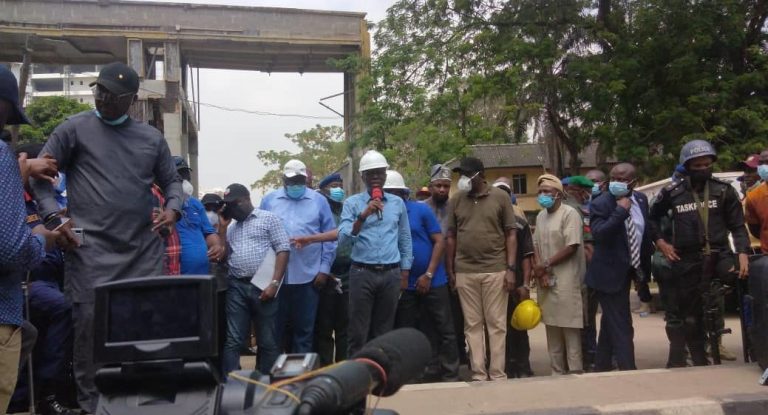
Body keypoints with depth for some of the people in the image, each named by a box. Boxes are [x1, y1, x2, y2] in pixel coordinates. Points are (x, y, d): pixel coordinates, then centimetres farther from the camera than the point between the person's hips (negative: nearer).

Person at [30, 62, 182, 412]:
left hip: (144, 248, 3)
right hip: (91, 248, -3)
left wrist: (173, 207, -1)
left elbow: (171, 180, 20)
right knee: (90, 322, -4)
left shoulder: (152, 138, 12)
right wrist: (54, 215, -10)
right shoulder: (74, 129, 4)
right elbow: (40, 175, 4)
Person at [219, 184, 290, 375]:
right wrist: (222, 226, 10)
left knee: (268, 341, 3)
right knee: (233, 340, 2)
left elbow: (283, 250, -5)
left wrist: (274, 283, -14)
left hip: (263, 287, -4)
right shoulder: (231, 227, 20)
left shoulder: (268, 219, 3)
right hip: (237, 288, 4)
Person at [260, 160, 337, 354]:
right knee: (274, 327, 8)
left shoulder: (319, 201, 4)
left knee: (305, 329, 10)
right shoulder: (269, 200, 6)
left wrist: (325, 269, -2)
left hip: (308, 275, 0)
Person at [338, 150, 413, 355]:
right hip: (362, 273, -2)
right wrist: (363, 216, -22)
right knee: (359, 332, 0)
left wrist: (405, 273, 12)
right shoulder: (352, 203, 2)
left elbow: (405, 239, 15)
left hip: (391, 274, 3)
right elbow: (343, 238, -10)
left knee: (384, 331, 10)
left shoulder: (398, 203, 10)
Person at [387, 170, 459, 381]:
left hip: (433, 281, -2)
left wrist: (428, 275, -12)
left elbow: (439, 241, -5)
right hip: (404, 285, 2)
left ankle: (450, 376, 12)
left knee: (445, 330, 3)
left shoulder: (421, 210, -5)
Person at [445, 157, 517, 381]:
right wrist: (450, 270, 6)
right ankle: (478, 374, 12)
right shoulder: (456, 200, 7)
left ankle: (497, 374, 10)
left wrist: (511, 268, -7)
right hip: (465, 272, 2)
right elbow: (451, 237, 11)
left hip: (495, 270, -2)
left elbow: (511, 234, 0)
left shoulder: (500, 197, 1)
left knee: (496, 324, 3)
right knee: (472, 325, 6)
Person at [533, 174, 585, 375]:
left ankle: (575, 370, 3)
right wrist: (540, 271, -4)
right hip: (545, 280, 7)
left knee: (569, 326, -5)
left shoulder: (569, 214, -9)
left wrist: (546, 265, -12)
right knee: (552, 326, 12)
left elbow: (572, 247, -16)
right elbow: (536, 245, 12)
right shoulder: (540, 216, 15)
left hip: (566, 280, -7)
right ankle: (557, 370, 20)